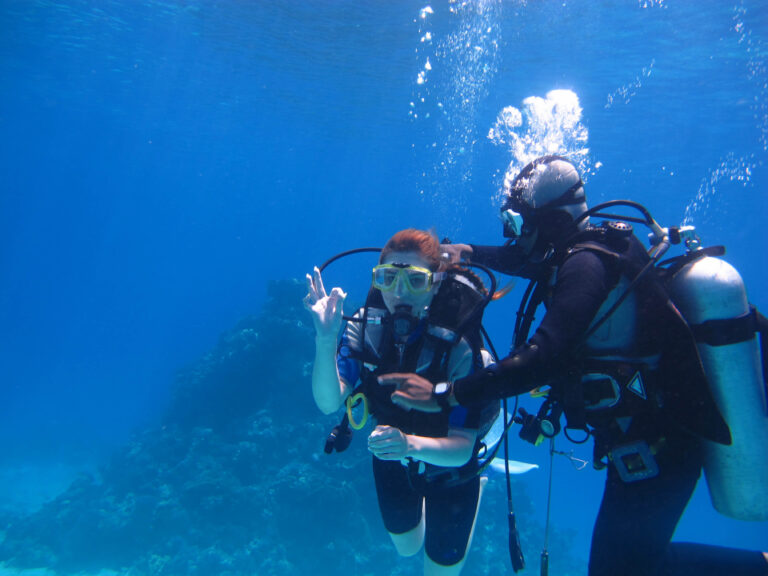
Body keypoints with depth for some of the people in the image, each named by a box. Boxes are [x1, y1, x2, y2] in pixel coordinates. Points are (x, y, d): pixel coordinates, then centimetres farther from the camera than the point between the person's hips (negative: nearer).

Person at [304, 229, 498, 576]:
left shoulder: (457, 345, -35)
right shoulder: (366, 326, -24)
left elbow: (462, 449, -33)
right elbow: (329, 403, -32)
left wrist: (413, 444, -53)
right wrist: (325, 340, -48)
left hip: (449, 465, -3)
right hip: (391, 458, 4)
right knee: (407, 548, 27)